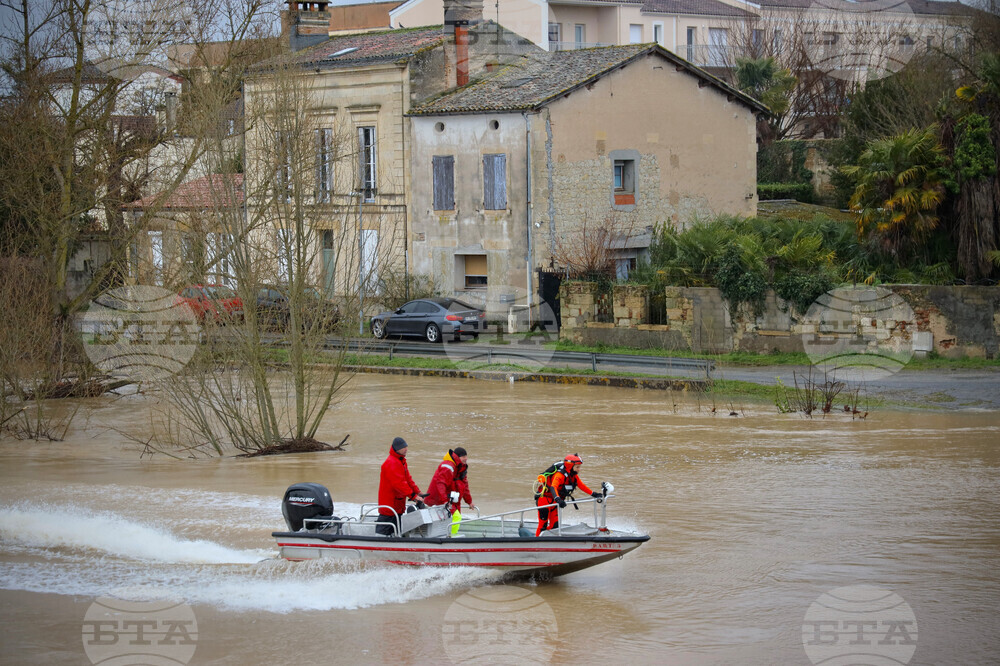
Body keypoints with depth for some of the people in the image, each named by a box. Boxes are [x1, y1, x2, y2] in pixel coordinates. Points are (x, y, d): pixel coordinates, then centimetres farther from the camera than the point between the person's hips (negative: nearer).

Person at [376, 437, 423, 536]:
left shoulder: (401, 461, 15)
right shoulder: (391, 463, -19)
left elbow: (408, 479, 20)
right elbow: (399, 483, -26)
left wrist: (417, 492, 8)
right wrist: (413, 496, -27)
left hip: (398, 504, 11)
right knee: (383, 531, -8)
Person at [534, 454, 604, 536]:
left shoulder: (574, 475, -2)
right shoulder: (560, 475, -30)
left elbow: (581, 485, 12)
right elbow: (553, 487, -45)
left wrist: (593, 494, 8)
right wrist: (558, 499, -62)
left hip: (554, 500, 8)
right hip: (544, 497, -8)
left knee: (555, 525, 3)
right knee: (543, 525, -8)